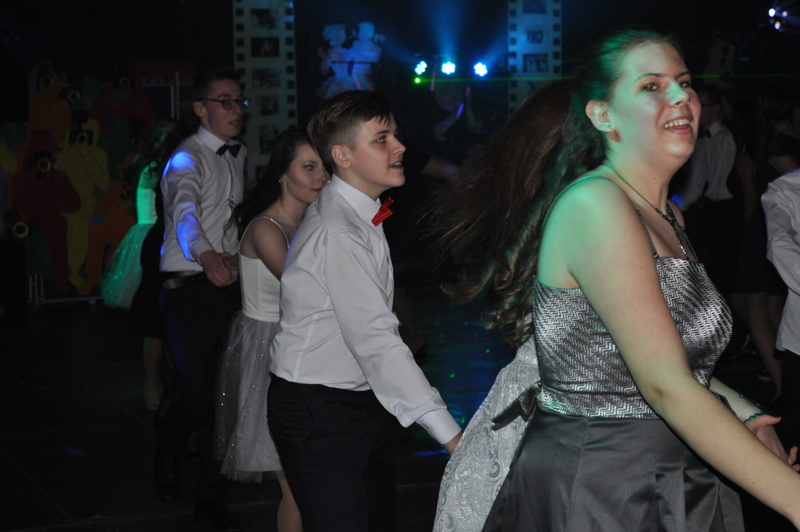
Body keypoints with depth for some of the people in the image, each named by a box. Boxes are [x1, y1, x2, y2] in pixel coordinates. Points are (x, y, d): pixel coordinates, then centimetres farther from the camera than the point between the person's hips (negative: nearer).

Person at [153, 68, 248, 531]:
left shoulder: (239, 155, 11)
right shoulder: (188, 159, -15)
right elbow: (185, 209, -35)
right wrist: (206, 255, -53)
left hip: (228, 282, 7)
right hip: (190, 289, -7)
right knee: (198, 400, -8)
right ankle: (166, 449, 26)